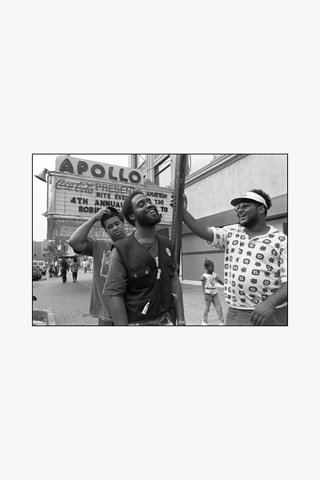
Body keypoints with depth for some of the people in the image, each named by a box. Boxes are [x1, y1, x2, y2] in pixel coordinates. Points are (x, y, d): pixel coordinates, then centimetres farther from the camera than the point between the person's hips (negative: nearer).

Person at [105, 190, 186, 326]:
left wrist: (181, 320, 1)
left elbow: (174, 281, 3)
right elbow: (116, 296, -15)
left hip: (165, 319, 5)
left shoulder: (166, 244, 1)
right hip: (137, 322, -4)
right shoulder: (121, 250, -16)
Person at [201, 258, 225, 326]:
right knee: (207, 309, 7)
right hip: (208, 294, -5)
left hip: (215, 294, 5)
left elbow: (219, 281, 2)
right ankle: (204, 322, 24)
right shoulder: (204, 276, -10)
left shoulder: (214, 275, 4)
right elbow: (203, 286, -10)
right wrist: (204, 294, -17)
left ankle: (221, 322, 14)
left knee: (219, 308, 4)